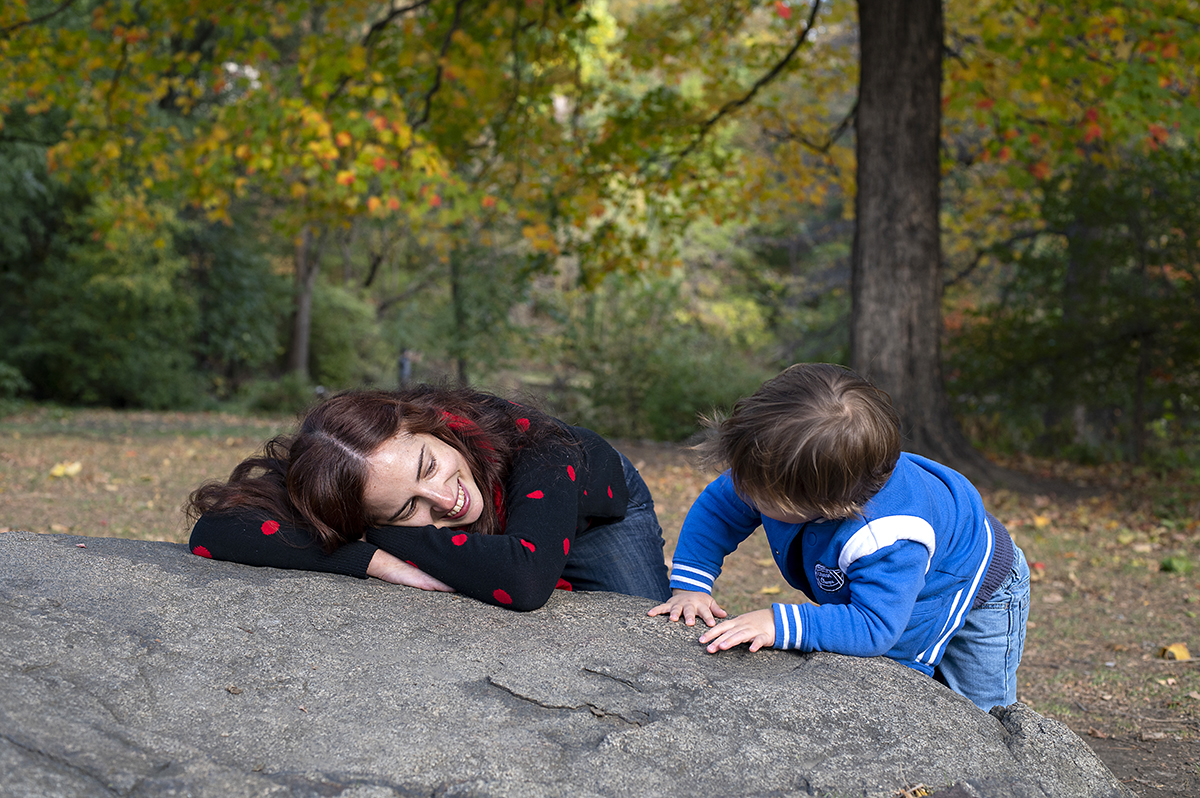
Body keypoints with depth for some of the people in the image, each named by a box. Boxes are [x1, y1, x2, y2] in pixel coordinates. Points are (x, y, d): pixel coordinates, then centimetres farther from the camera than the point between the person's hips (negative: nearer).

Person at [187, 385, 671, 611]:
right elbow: (212, 532, -47)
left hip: (602, 514, -2)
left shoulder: (524, 441, -46)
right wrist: (377, 561, -52)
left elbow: (525, 580, -61)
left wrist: (382, 538, -51)